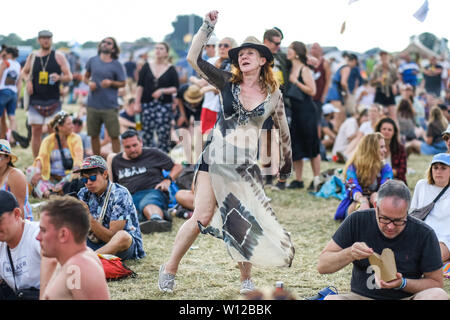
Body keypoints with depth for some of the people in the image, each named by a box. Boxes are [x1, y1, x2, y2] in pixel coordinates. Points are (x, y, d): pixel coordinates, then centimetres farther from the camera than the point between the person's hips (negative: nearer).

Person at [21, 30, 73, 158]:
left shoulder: (59, 56, 1)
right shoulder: (32, 57, 8)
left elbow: (69, 76, 0)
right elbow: (24, 72, 23)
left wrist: (59, 78, -21)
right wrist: (28, 81, 2)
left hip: (53, 101, -2)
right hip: (35, 100, 2)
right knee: (36, 131, 2)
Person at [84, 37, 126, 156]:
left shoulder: (116, 65, -2)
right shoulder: (92, 61, 6)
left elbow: (123, 83, 1)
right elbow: (86, 77, 17)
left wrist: (111, 82, -17)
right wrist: (89, 83, -5)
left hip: (110, 106, -3)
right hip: (93, 105, 3)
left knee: (114, 136, -3)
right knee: (94, 135, 10)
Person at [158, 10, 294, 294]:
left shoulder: (273, 94, 3)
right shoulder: (227, 82, 2)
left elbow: (283, 131, 15)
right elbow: (194, 58, -6)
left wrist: (286, 164, 22)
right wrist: (208, 26, -10)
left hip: (246, 166, 1)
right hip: (215, 159, -1)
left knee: (246, 223, 1)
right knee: (202, 218, -8)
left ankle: (246, 279, 20)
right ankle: (170, 269, 7)